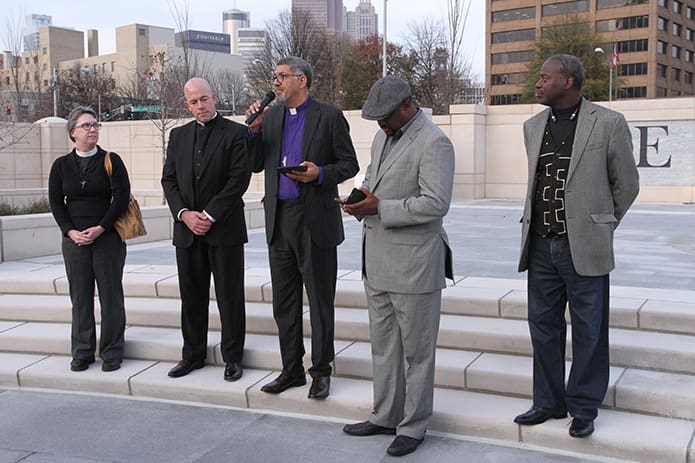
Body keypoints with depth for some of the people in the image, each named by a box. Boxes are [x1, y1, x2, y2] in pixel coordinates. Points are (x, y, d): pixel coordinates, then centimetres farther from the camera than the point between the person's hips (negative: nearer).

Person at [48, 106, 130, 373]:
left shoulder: (111, 161, 0)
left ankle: (112, 353, 11)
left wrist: (100, 228, -14)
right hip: (74, 239, 2)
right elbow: (55, 202, 6)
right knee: (80, 296, 6)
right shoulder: (61, 165, 8)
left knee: (111, 295, 1)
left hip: (108, 238, -2)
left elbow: (122, 197, -6)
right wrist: (71, 231, -7)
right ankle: (82, 353, 17)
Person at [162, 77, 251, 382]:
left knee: (230, 296, 2)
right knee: (191, 295, 11)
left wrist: (210, 215, -14)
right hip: (187, 230, 5)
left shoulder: (236, 133, -2)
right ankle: (193, 354, 23)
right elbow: (169, 179, 9)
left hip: (225, 228, -4)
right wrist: (184, 214, -7)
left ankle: (232, 357, 12)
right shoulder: (178, 136, 13)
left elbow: (239, 179, -10)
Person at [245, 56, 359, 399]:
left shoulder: (329, 116, -2)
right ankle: (291, 370, 24)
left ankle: (321, 371, 16)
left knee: (320, 301, 3)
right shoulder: (271, 116, 11)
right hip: (279, 220, 5)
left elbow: (349, 164, -1)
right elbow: (257, 164, 11)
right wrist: (254, 129, -3)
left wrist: (320, 174, -19)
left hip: (315, 222, -5)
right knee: (284, 303, 12)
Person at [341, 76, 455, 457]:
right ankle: (385, 416, 31)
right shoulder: (382, 137, 14)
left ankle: (413, 426, 17)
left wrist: (379, 207, -21)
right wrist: (360, 198, 2)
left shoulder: (433, 143, -14)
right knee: (382, 345, 17)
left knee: (416, 350, 4)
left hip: (413, 262, -9)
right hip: (378, 261, 9)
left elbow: (436, 203, -21)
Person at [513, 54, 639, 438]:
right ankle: (548, 403, 27)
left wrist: (600, 228, 10)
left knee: (588, 332, 6)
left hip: (583, 248, -5)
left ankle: (583, 409, 21)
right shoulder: (533, 126, 10)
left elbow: (626, 184, 2)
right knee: (543, 328, 13)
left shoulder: (608, 123, -6)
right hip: (540, 245, 5)